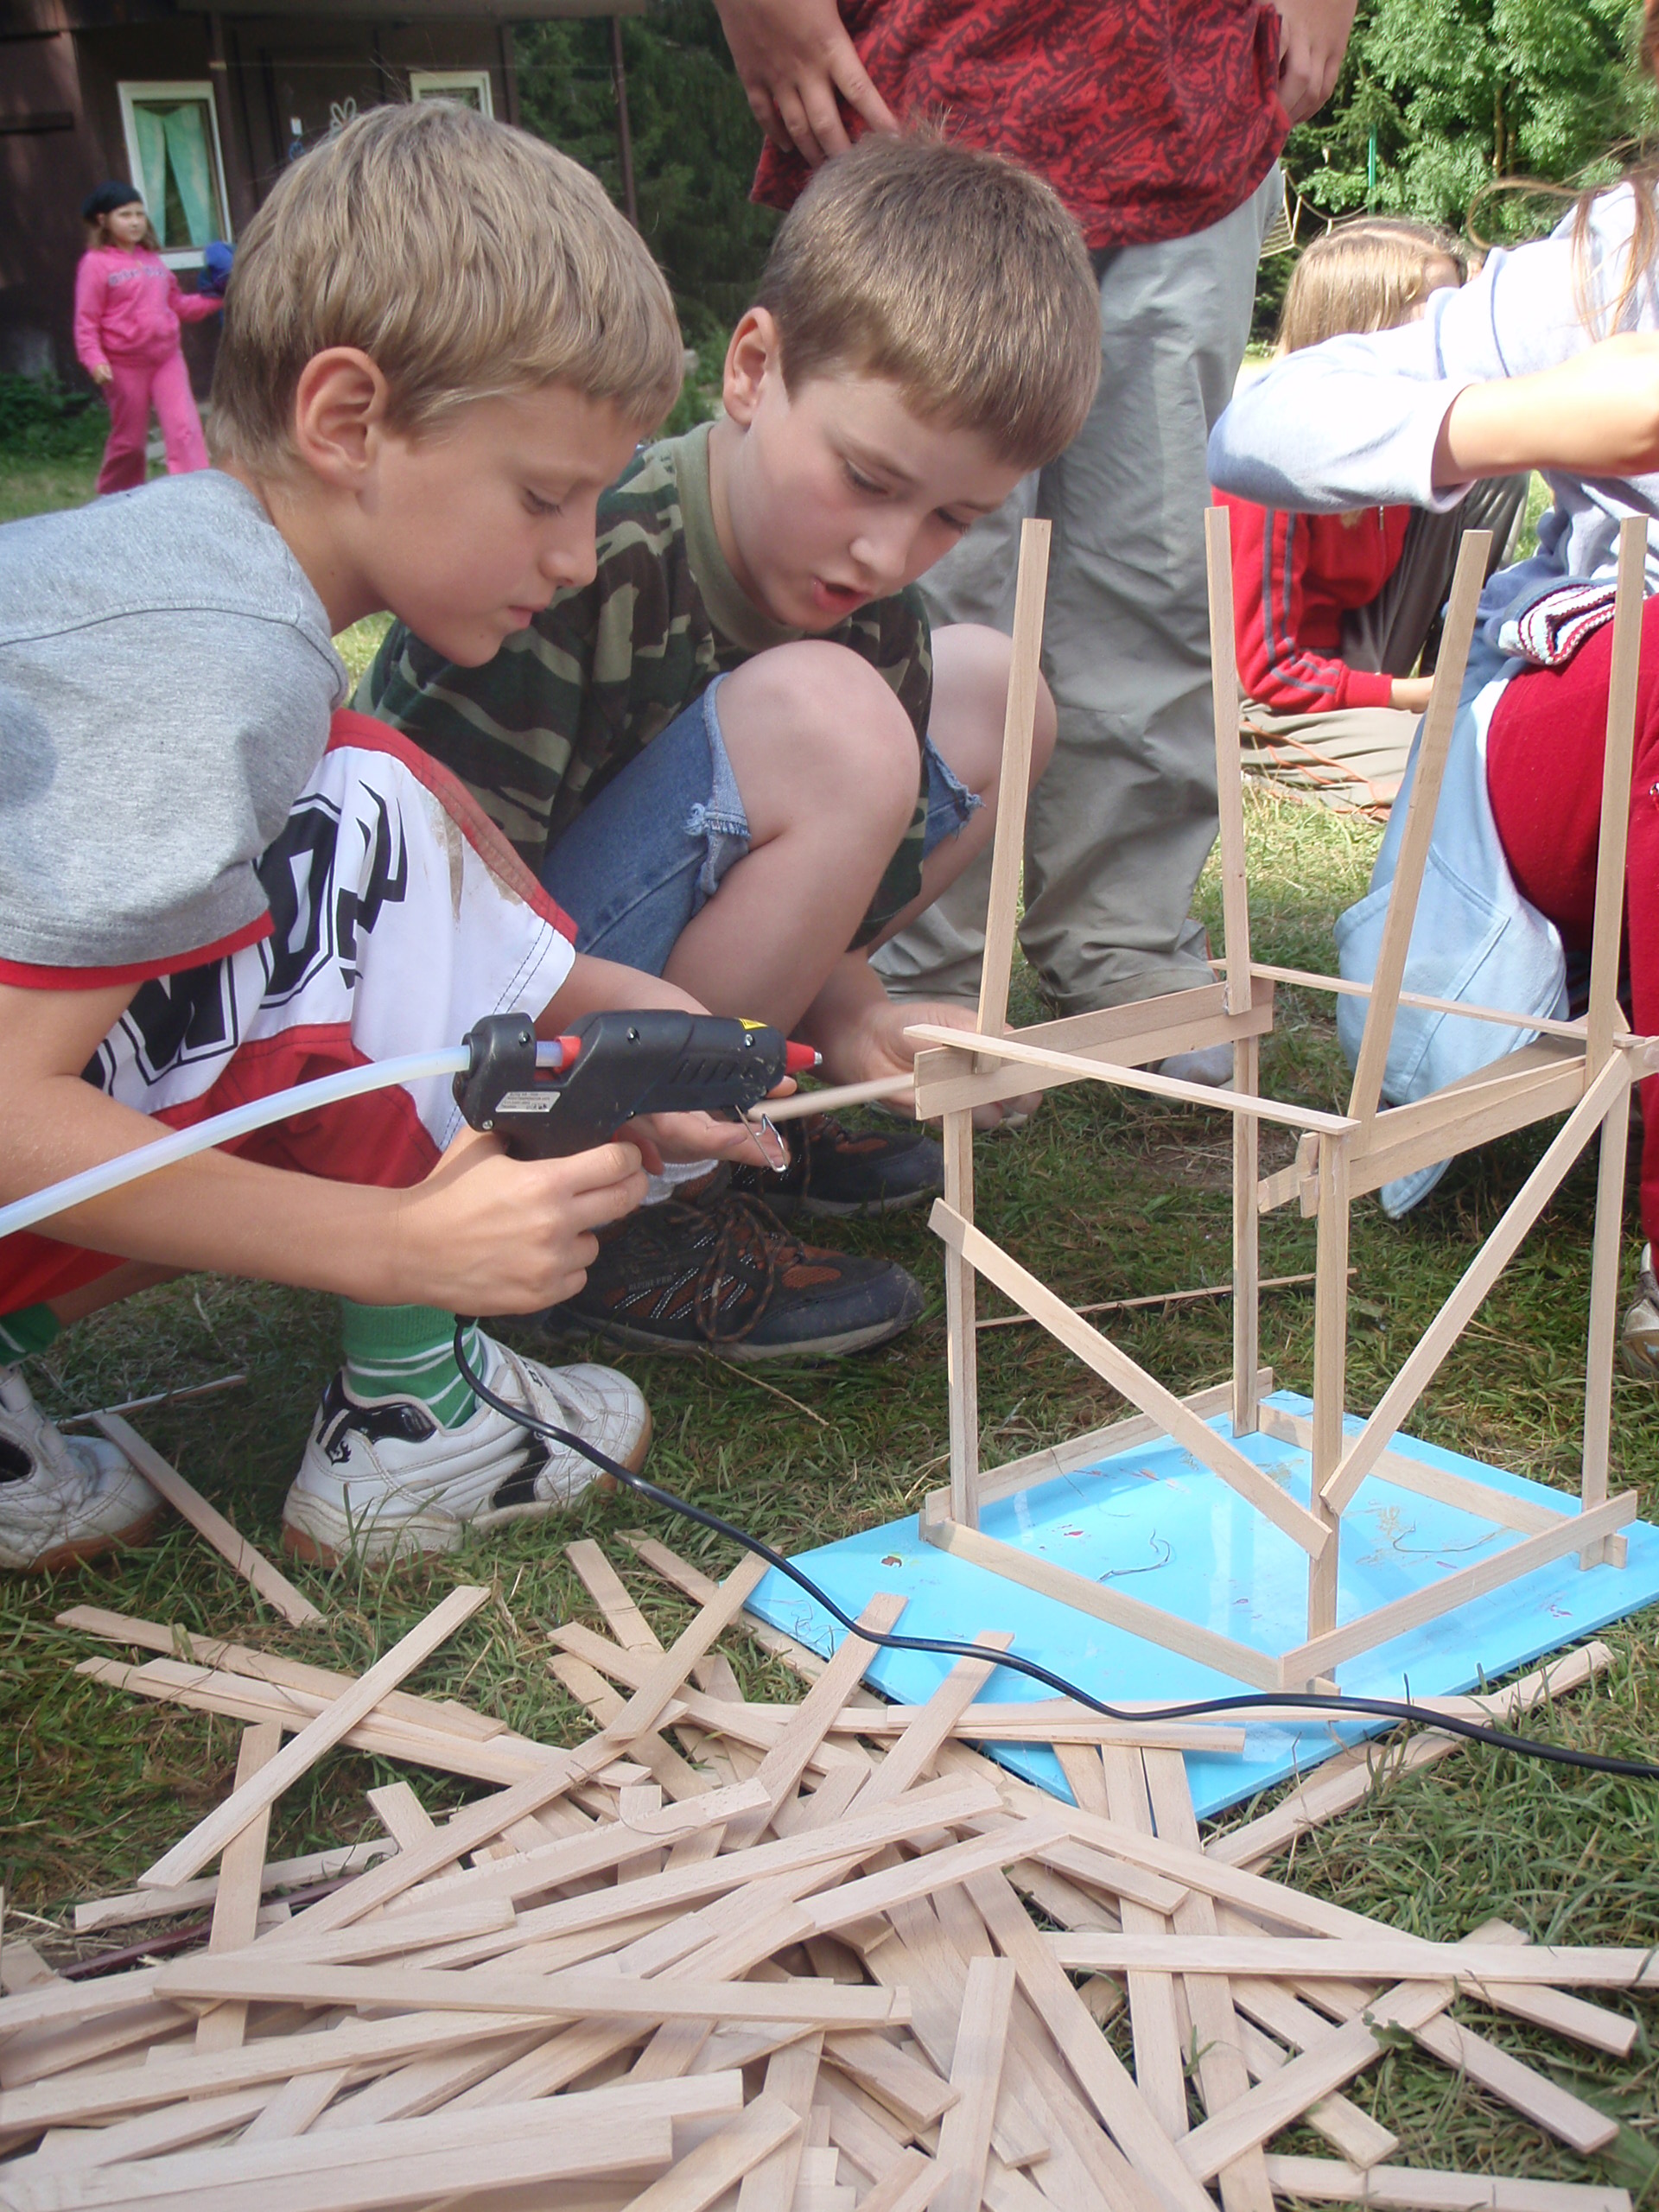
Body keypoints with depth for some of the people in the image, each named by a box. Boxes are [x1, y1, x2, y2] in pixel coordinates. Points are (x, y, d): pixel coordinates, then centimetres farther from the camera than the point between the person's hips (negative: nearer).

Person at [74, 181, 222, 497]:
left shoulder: (152, 258, 10)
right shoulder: (96, 263, -6)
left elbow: (178, 304, 15)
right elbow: (86, 320, -10)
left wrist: (217, 298, 3)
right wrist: (94, 360, -22)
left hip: (167, 357, 4)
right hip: (125, 365, -4)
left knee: (186, 429, -10)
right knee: (129, 440, 7)